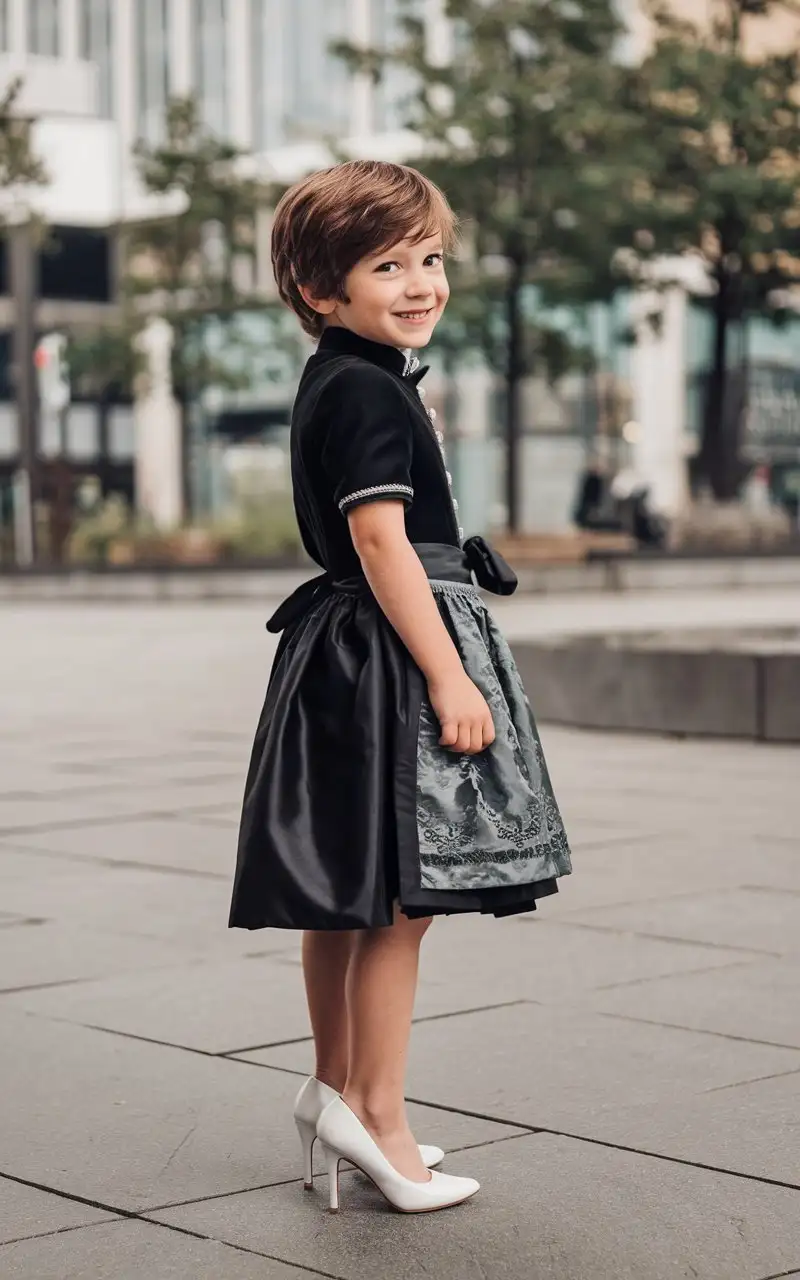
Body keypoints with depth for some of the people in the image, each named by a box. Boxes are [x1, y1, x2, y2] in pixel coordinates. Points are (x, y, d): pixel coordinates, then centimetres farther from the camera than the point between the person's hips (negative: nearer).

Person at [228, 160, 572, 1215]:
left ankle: (336, 1090, 25)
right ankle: (376, 1116, 2)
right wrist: (448, 676, -22)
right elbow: (382, 542, -21)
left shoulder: (343, 384, 16)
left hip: (346, 658, 11)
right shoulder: (365, 390, -15)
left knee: (349, 894, 16)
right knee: (399, 897, -5)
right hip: (389, 657, -11)